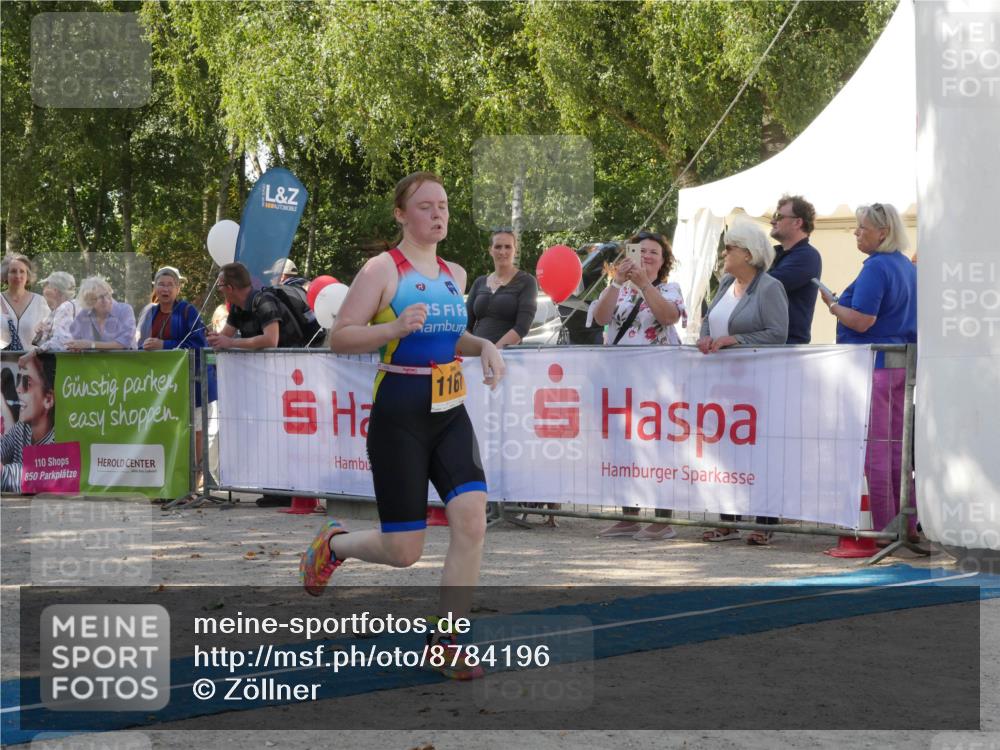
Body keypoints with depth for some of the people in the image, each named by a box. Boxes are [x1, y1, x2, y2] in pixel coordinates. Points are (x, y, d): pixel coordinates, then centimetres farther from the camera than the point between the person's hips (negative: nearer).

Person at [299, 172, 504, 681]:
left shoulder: (455, 275, 13)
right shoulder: (383, 269, -7)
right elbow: (339, 337, -10)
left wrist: (482, 347, 8)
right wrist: (394, 328, -25)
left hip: (450, 415, 6)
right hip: (398, 417, -6)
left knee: (471, 520, -14)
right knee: (405, 552, -3)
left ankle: (444, 642, 0)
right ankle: (333, 544, 31)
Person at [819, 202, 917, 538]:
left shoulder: (876, 268, -15)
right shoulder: (908, 268, 14)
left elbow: (861, 321, -21)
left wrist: (832, 305, -5)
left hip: (873, 366, -9)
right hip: (903, 363, 9)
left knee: (874, 449, -4)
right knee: (898, 447, 12)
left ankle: (881, 526, -3)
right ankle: (907, 523, 15)